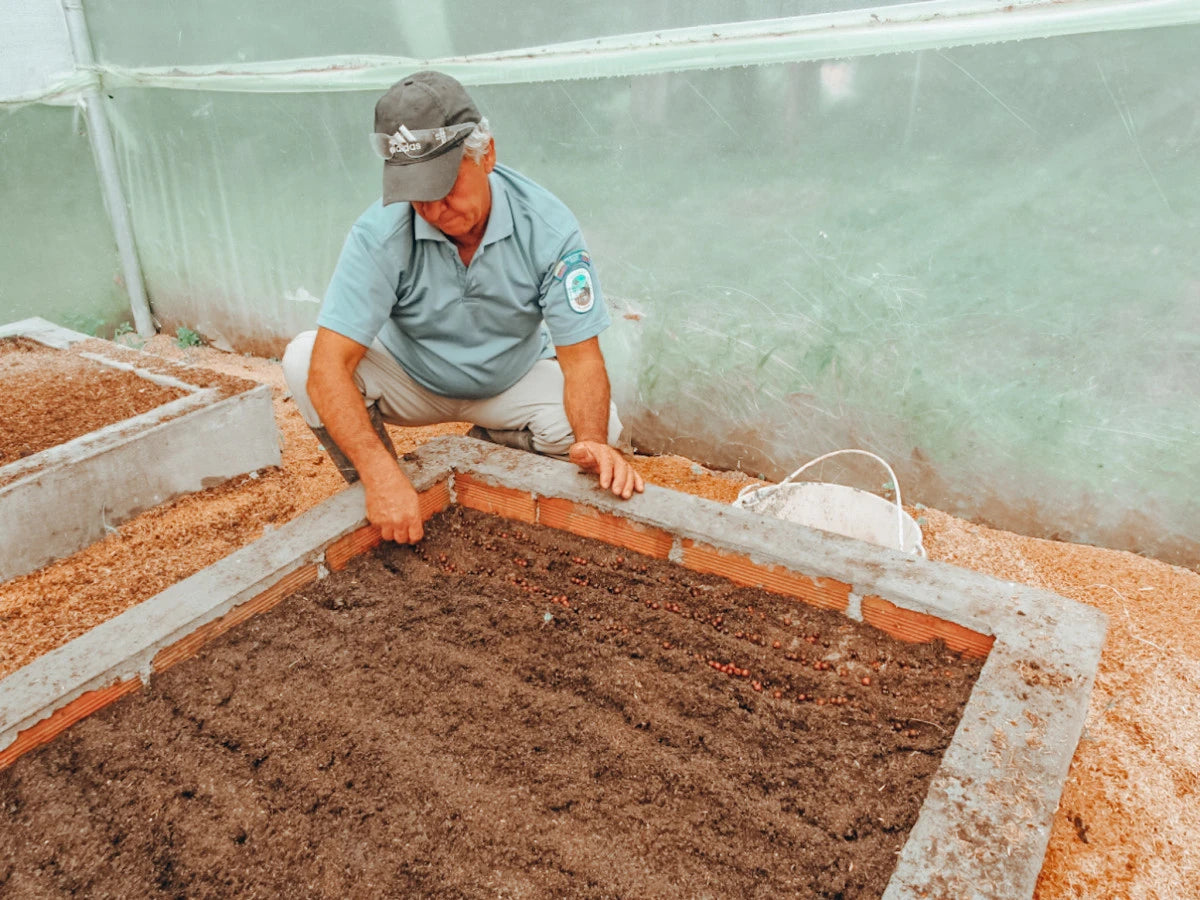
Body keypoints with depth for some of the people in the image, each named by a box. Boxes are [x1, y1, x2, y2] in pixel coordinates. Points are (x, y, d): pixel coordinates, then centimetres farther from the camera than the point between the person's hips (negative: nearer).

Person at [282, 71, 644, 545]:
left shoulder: (547, 226, -25)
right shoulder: (380, 233, -27)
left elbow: (581, 356, -24)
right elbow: (328, 367, -34)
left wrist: (593, 442, -44)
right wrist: (379, 473, -48)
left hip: (511, 381, 1)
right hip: (410, 378, 0)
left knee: (600, 428, -26)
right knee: (303, 358, -25)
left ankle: (492, 444, 7)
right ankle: (376, 497, -1)